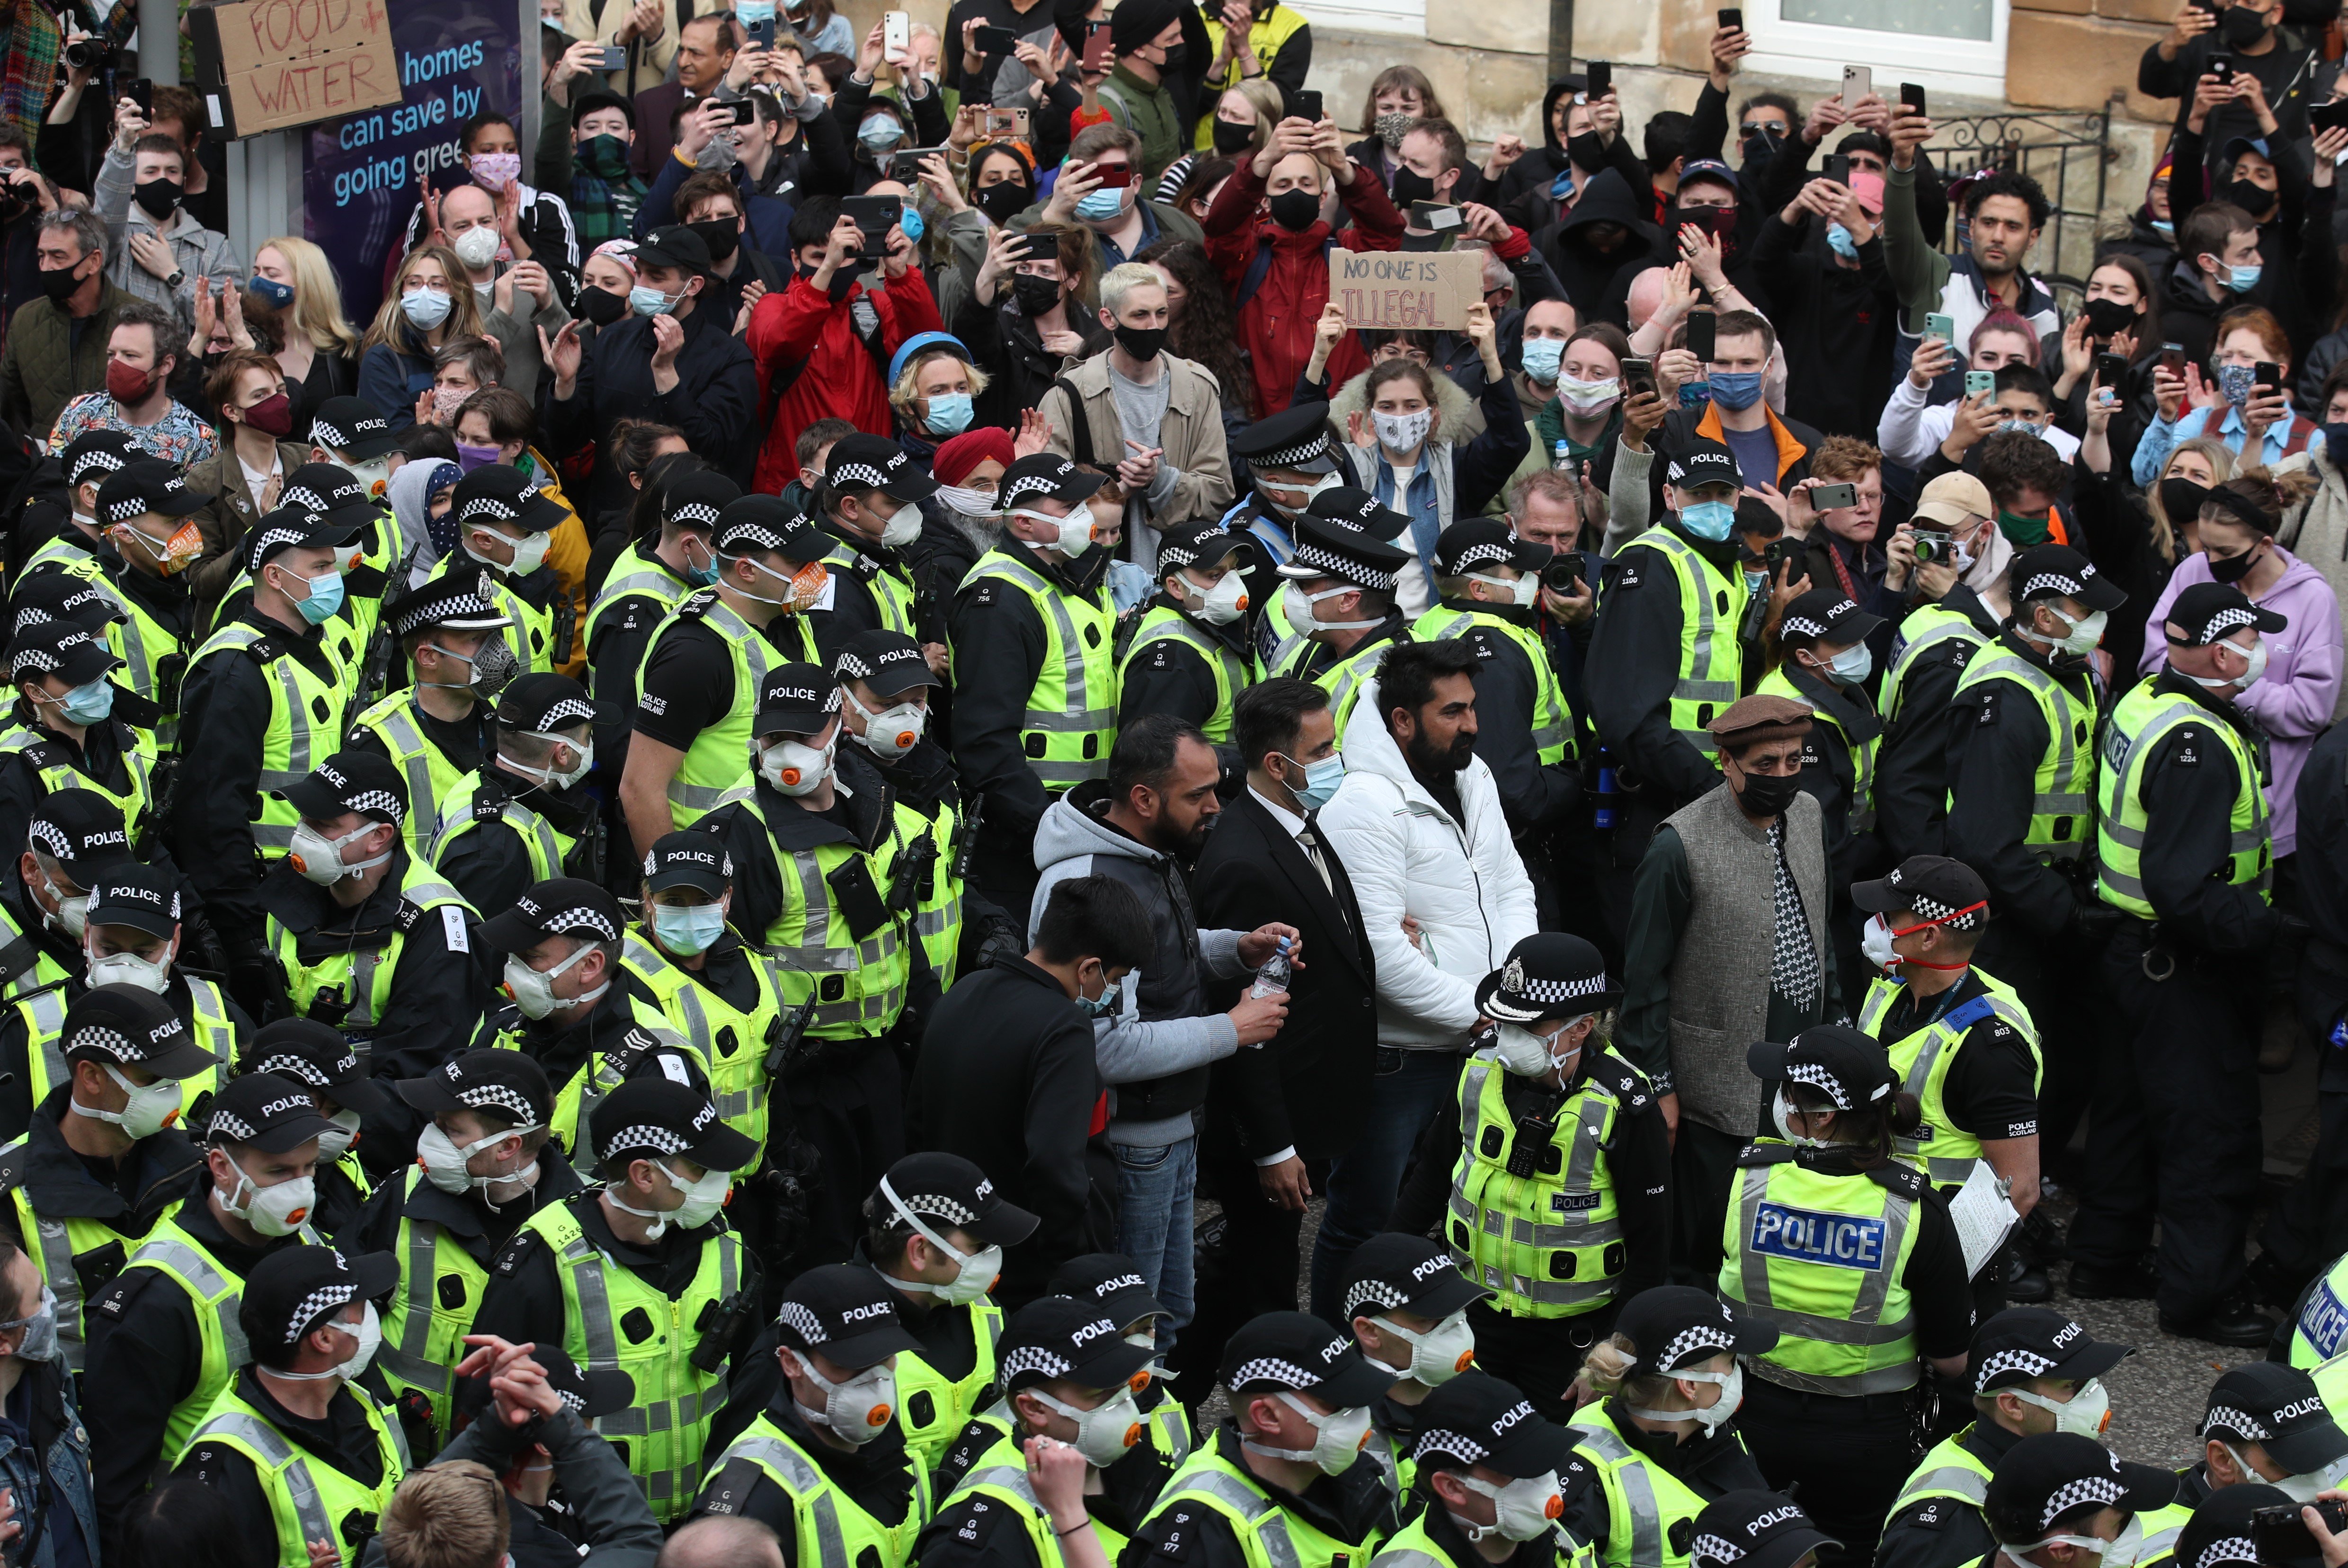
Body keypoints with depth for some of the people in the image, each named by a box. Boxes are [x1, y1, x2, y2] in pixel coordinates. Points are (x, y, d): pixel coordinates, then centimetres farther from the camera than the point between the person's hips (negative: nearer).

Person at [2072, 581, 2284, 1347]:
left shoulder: (2143, 704, 3)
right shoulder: (2197, 746, -27)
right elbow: (2184, 890, -31)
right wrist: (2268, 925, -24)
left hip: (2130, 945, 10)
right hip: (2181, 967, -10)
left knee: (2130, 1103, 22)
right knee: (2214, 1125, 1)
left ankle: (2106, 1251, 35)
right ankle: (2201, 1291, 8)